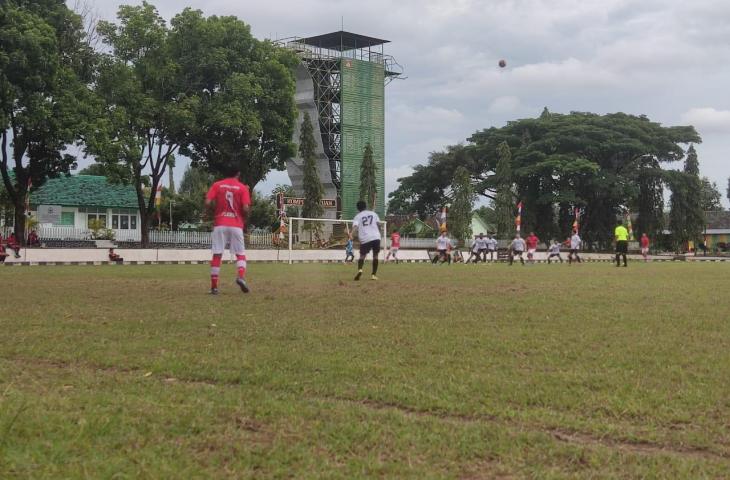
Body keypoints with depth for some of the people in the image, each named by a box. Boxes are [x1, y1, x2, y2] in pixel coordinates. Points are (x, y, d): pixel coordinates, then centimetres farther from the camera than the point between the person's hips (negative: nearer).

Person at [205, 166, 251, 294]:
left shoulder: (217, 185, 6)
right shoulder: (243, 188, 2)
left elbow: (207, 203, -4)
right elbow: (246, 208, -8)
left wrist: (214, 212, 15)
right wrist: (244, 218, 13)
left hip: (219, 224, 1)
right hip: (236, 225, -1)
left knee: (217, 255, 4)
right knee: (241, 254, 9)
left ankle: (214, 287, 3)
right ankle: (241, 277, -17)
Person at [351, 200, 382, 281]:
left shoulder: (357, 217, 8)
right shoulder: (373, 213, 15)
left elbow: (355, 227, -10)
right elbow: (378, 225, 9)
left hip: (365, 239, -1)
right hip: (376, 237, 1)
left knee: (362, 255, 10)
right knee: (375, 255, 14)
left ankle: (360, 270, -18)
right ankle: (374, 274, 8)